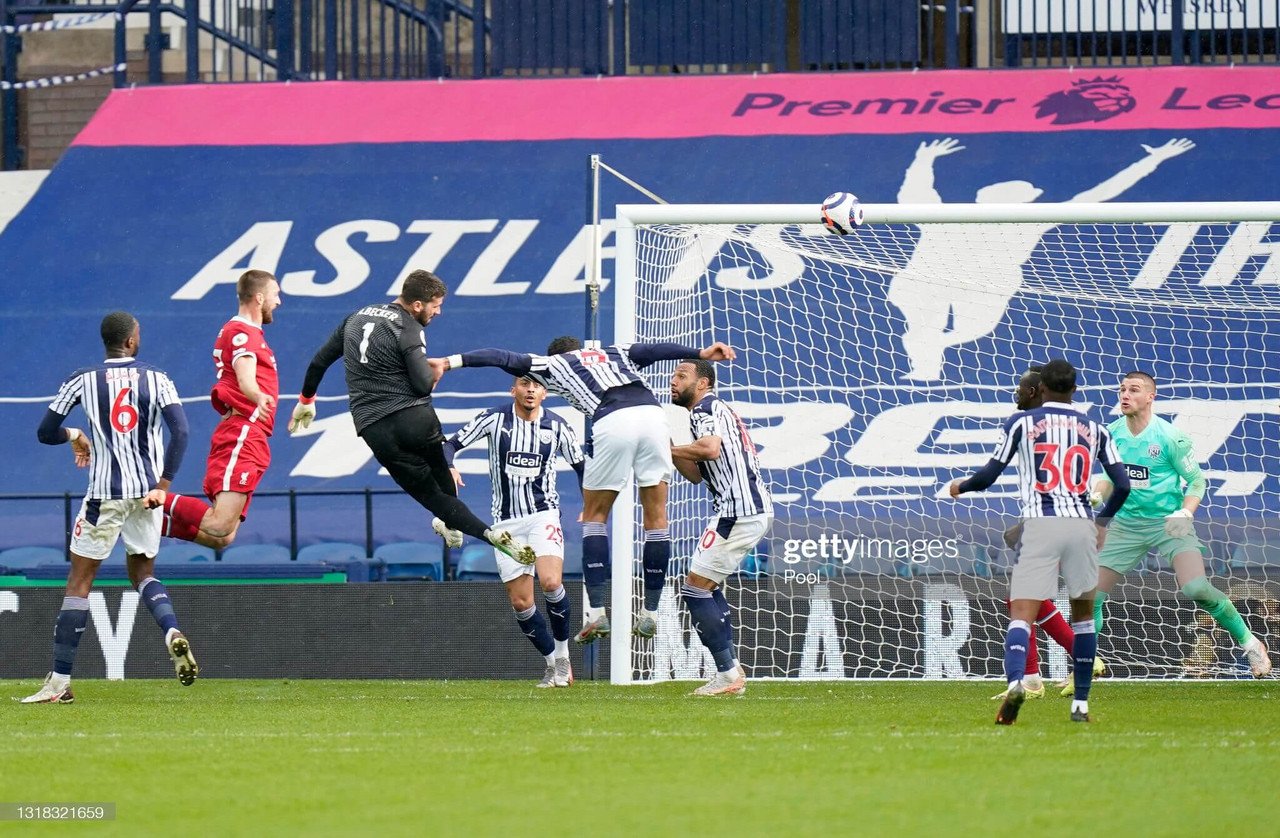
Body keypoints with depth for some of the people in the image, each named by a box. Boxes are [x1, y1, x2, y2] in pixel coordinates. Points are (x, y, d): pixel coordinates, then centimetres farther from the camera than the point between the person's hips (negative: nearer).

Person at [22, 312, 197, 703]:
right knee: (142, 571, 22)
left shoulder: (82, 380, -1)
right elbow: (180, 431, -10)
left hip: (105, 493, -2)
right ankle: (172, 632, -7)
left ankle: (60, 682, 0)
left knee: (79, 580, 3)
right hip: (148, 492, 2)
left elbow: (46, 432, 3)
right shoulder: (156, 379, 2)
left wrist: (75, 436, 24)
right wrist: (163, 484, -8)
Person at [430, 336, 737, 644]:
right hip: (652, 411, 3)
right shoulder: (615, 353, 34)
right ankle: (650, 614, 13)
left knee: (594, 515, 13)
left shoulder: (552, 364, 27)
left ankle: (596, 613, 4)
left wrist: (452, 362, 20)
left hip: (612, 422, -3)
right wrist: (699, 354, 7)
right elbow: (653, 350, 18)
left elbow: (504, 358, 22)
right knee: (656, 517, 12)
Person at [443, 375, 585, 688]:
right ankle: (553, 663, 16)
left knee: (550, 583, -25)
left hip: (544, 513, -1)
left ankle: (563, 655, -6)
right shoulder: (495, 419, -3)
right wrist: (448, 467, -23)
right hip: (506, 521, 1)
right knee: (520, 603, -2)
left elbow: (580, 465, 11)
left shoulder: (556, 426, -1)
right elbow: (451, 444, -2)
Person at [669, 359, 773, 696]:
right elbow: (696, 475, 25)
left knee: (696, 590, -7)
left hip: (738, 511, -11)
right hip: (758, 508, 11)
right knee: (709, 588, 20)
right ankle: (731, 671, 16)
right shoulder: (717, 410, 26)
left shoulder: (705, 408, -5)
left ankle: (727, 675, -10)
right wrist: (672, 451, 12)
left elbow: (710, 449, -25)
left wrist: (667, 449, -12)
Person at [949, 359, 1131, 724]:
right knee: (1083, 613, 18)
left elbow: (989, 475, 6)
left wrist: (961, 486, 28)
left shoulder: (1021, 423, 7)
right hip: (1081, 525, 2)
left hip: (1039, 524, -2)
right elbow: (1122, 485, 11)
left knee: (1021, 614, -9)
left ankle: (1015, 681, -36)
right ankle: (1081, 703, 17)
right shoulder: (1094, 430, 14)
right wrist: (1103, 521, 29)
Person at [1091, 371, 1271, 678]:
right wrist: (1096, 496, -5)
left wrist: (1185, 514, -21)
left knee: (1195, 588, -23)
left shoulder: (1170, 437, -13)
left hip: (1168, 523, -5)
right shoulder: (1112, 434, 1)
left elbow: (1196, 480, -5)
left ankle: (1249, 643, -4)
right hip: (1126, 523, 5)